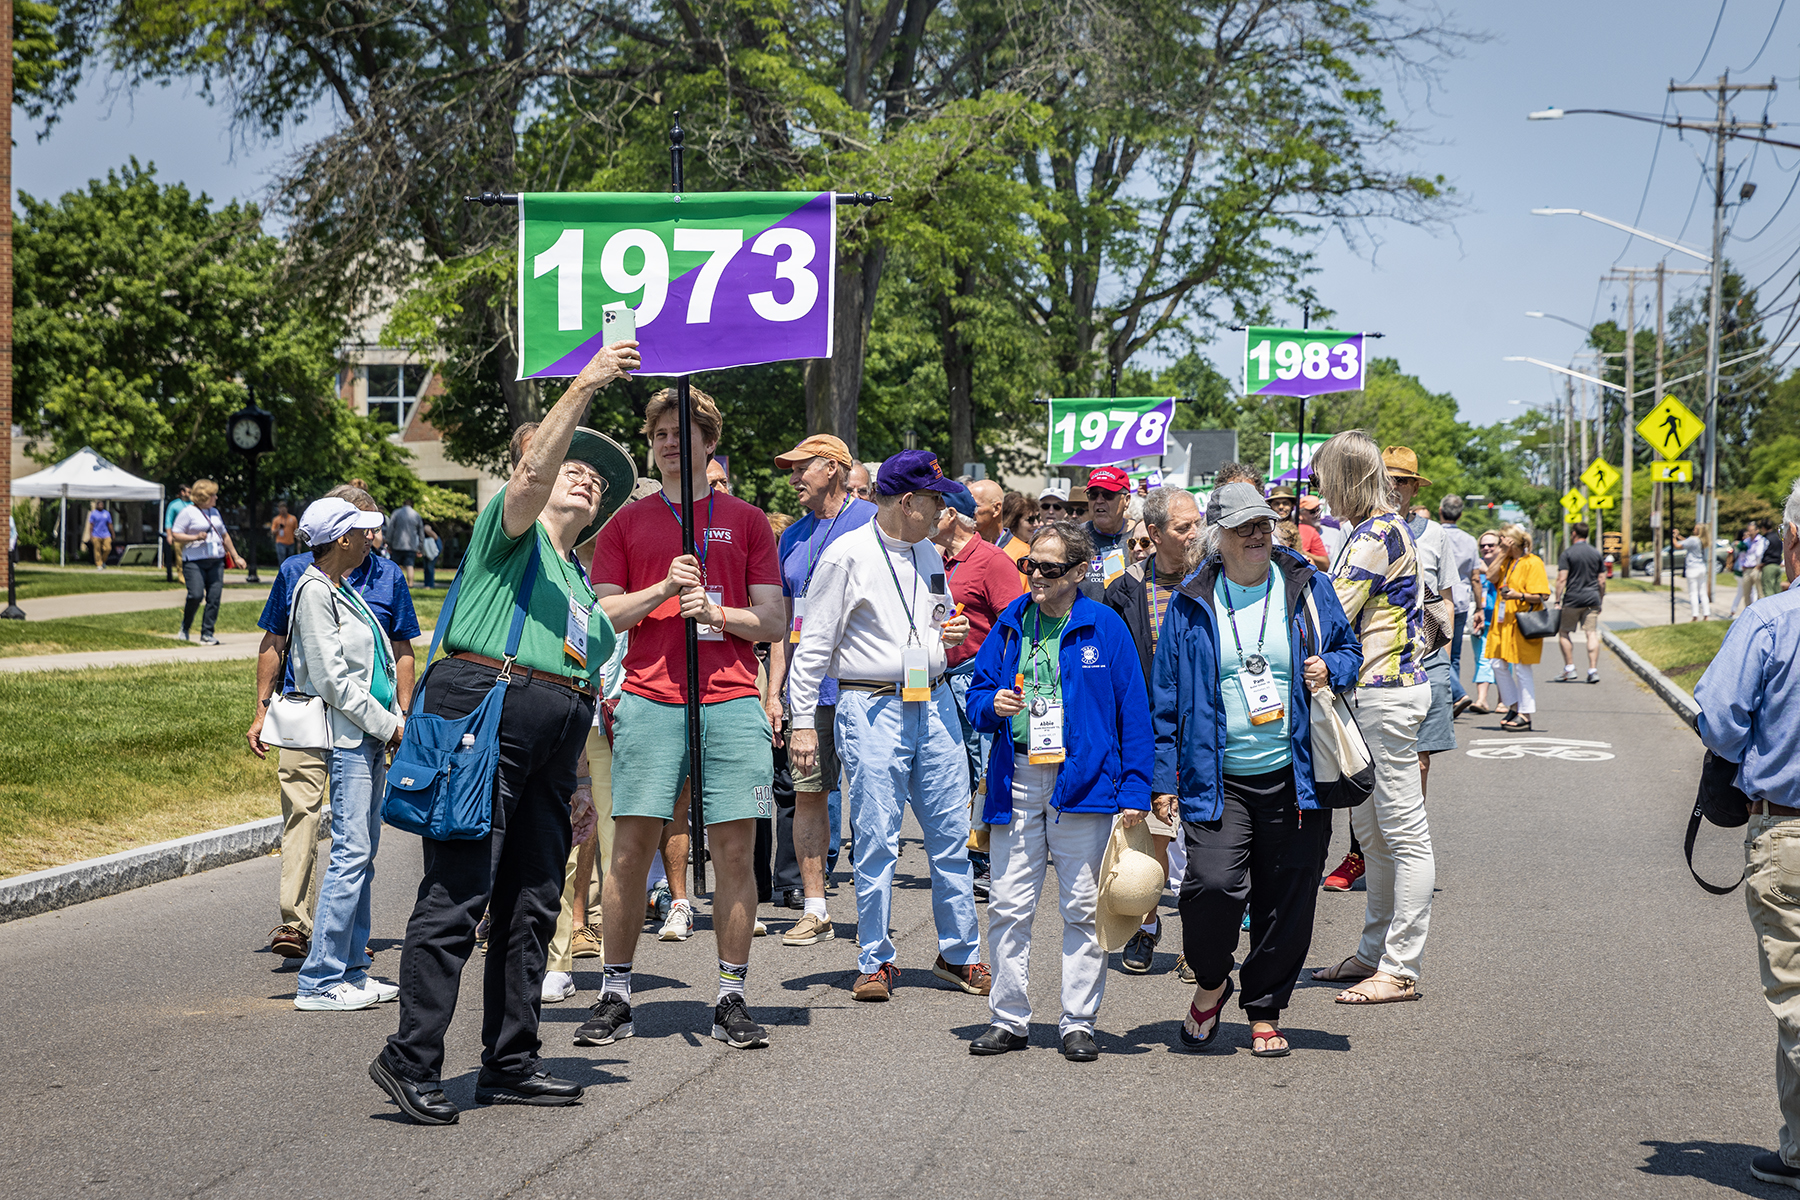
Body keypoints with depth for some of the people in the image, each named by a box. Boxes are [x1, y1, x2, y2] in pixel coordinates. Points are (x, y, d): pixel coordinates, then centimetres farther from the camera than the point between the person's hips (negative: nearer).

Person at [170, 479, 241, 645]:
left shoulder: (214, 512, 19)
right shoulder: (189, 512, -2)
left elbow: (224, 535, 29)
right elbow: (175, 535, -6)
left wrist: (235, 556, 28)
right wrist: (196, 537, -17)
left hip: (216, 561, 6)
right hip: (194, 561, -6)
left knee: (214, 597, -4)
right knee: (196, 595, -16)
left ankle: (207, 634, 1)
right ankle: (185, 627, 9)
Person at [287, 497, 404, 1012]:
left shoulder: (344, 591, 18)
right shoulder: (314, 592, -10)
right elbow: (332, 680, -15)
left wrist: (398, 720, 9)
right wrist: (389, 725, -12)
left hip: (373, 736, 10)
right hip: (346, 737, -10)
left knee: (362, 854, 11)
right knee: (351, 853, -12)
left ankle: (351, 971, 16)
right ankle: (319, 982, -11)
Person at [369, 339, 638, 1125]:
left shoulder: (581, 586, 28)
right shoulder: (511, 530, 7)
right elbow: (529, 477, -16)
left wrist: (580, 785, 21)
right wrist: (584, 387, -23)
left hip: (548, 737, 8)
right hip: (483, 712, -8)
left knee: (532, 904, 8)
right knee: (459, 895, -12)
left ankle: (509, 1064, 14)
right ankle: (410, 1058, -10)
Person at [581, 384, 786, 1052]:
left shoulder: (746, 520, 12)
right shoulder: (627, 522, 13)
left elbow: (774, 623, 9)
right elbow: (602, 615, 6)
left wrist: (718, 613, -8)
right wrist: (665, 589, -7)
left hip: (731, 701, 0)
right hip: (648, 701, 0)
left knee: (735, 849, -2)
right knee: (632, 847, -2)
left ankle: (732, 999, 5)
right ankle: (614, 997, 6)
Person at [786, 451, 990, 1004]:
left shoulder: (929, 555, 13)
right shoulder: (847, 555, -6)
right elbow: (812, 645, -5)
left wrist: (952, 633, 4)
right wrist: (802, 722, -9)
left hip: (933, 704, 6)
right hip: (872, 708, -6)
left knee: (952, 834, 6)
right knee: (877, 839, -5)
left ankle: (960, 954, 17)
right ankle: (875, 961, 7)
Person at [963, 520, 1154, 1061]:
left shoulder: (1105, 628, -1)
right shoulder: (1010, 623, 8)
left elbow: (1132, 710, -2)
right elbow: (978, 693, 15)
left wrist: (1135, 790, -7)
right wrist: (992, 705, -9)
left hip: (1084, 781, -3)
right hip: (1016, 782, 3)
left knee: (1083, 908, 3)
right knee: (1007, 906, 3)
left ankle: (1078, 1023, 12)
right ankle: (1009, 1019, 13)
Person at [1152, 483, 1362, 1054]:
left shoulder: (1307, 588, 6)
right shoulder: (1191, 605, 4)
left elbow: (1350, 651, 18)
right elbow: (1165, 700, 6)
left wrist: (1330, 669, -7)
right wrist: (1163, 780, 2)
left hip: (1293, 775, 2)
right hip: (1217, 781, -2)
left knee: (1287, 899, 4)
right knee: (1215, 881, -19)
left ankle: (1265, 1011, 22)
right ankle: (1210, 984, 10)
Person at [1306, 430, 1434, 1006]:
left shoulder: (1375, 534, -16)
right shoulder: (1378, 528, 16)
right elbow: (1345, 612, 21)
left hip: (1387, 694, -11)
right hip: (1373, 692, 11)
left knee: (1404, 834, -6)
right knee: (1369, 830, 16)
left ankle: (1400, 969, -4)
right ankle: (1374, 953, 24)